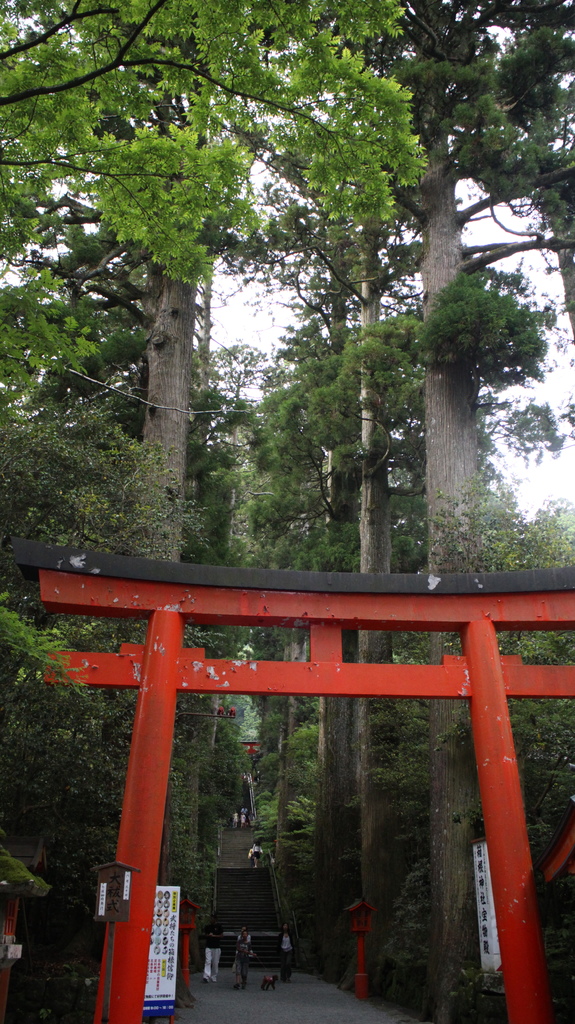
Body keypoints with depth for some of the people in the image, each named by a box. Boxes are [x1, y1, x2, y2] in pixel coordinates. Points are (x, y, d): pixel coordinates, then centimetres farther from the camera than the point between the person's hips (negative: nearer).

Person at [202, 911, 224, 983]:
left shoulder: (219, 926, 0)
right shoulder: (207, 926, 8)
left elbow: (221, 935, -1)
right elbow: (205, 934, 14)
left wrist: (213, 935, -12)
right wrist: (208, 935, -7)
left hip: (216, 947, -1)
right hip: (208, 946, 1)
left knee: (215, 963, 4)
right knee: (208, 961, -11)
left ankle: (213, 977, 16)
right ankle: (206, 977, -17)